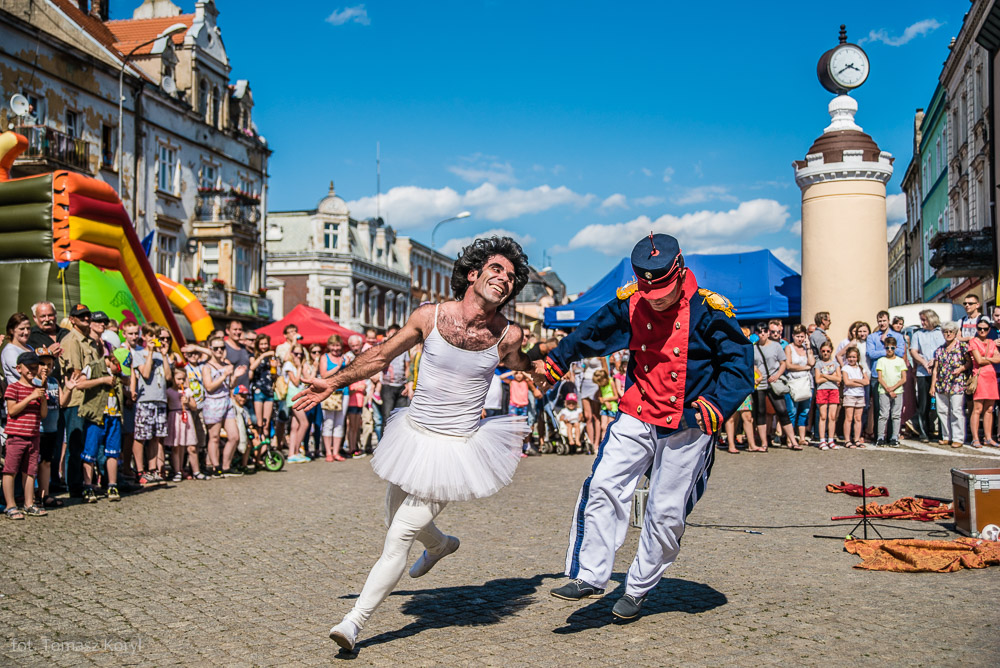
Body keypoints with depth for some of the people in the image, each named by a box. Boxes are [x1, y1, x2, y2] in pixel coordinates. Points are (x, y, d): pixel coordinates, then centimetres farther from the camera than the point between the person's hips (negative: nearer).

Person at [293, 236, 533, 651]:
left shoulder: (507, 336, -10)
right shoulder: (430, 316, -8)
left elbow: (523, 368, 16)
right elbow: (382, 355, 5)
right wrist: (334, 382, 5)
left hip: (458, 447, -3)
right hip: (414, 434, 4)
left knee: (400, 536, -8)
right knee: (396, 517, 23)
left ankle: (355, 621, 3)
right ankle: (440, 545, 56)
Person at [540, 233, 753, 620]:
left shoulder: (708, 311, -12)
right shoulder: (629, 306, -1)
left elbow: (739, 363, -6)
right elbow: (591, 334, 17)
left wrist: (716, 406, -20)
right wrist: (556, 361, 29)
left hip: (687, 426, -3)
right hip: (637, 417, 3)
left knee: (666, 512, 1)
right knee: (603, 486, -12)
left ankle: (638, 589, 18)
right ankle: (589, 577, -5)